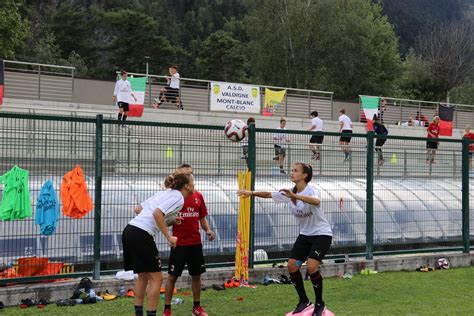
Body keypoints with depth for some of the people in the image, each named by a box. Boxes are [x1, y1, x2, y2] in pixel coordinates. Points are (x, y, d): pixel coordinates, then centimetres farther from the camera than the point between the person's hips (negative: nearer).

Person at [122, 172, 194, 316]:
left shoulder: (164, 193, 20)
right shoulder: (178, 197, -5)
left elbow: (138, 209, 20)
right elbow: (157, 213, -20)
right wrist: (169, 237, -14)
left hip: (130, 230, 9)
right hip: (142, 235, -9)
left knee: (143, 276, 18)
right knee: (156, 277, 2)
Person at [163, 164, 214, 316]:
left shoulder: (198, 196, 6)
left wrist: (208, 230, -3)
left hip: (195, 243, 4)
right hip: (179, 243, -4)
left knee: (196, 275, 12)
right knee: (172, 276, 0)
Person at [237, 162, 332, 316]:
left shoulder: (311, 189, -21)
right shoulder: (289, 192, 0)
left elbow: (317, 201, -45)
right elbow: (269, 194, 4)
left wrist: (294, 196, -58)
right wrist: (251, 193, -14)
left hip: (321, 234, -7)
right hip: (305, 234, 7)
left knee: (311, 266, -22)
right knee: (292, 265, -2)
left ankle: (319, 303, 0)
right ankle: (304, 301, 16)